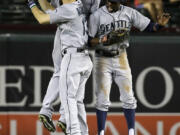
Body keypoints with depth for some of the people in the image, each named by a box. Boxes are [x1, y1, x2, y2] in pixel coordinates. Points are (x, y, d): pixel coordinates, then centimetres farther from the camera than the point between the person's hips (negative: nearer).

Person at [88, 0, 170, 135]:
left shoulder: (129, 13, -3)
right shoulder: (96, 16, -10)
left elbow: (149, 27, -4)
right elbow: (89, 41, -11)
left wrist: (160, 24, -25)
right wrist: (104, 39, -27)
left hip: (121, 59, 2)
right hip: (102, 59, -2)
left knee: (128, 98, 2)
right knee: (103, 100, -4)